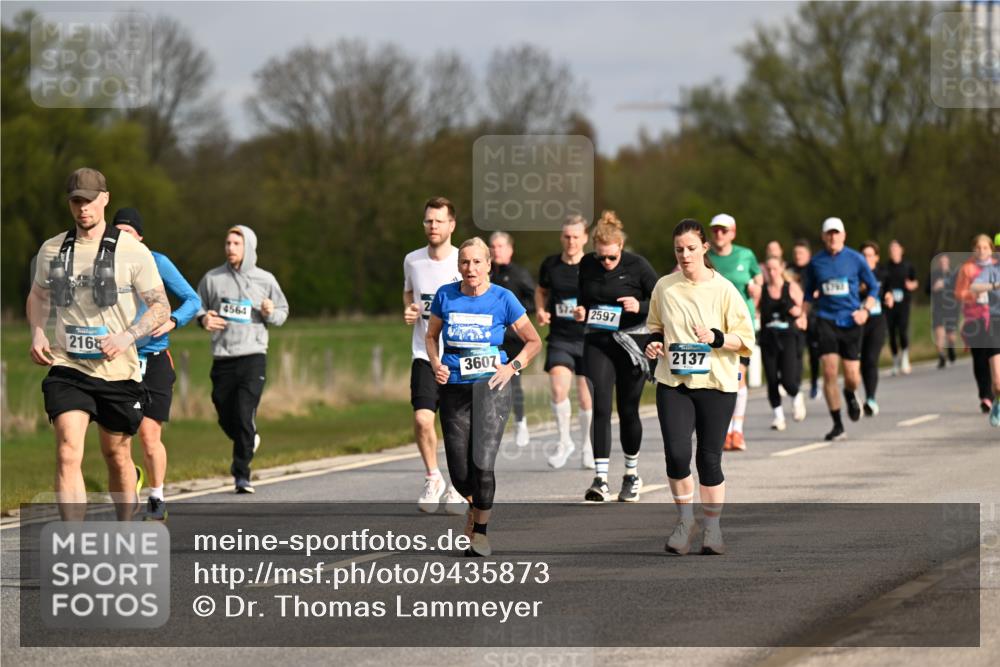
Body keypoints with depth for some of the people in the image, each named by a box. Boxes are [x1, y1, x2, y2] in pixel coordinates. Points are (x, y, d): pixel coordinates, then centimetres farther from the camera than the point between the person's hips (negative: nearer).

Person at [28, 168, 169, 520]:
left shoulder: (132, 251, -3)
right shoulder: (51, 250, 7)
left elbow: (160, 306, -1)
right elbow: (37, 295, 24)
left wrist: (126, 336, -18)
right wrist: (37, 334, 5)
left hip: (117, 369, -1)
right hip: (67, 368, 1)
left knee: (118, 457, 12)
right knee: (68, 454, -17)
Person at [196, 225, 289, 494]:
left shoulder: (265, 280, 5)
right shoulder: (212, 278, 6)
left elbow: (283, 311, 14)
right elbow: (197, 307, 15)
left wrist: (271, 313, -8)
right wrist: (203, 319, -7)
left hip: (253, 355, -2)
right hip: (223, 357, 2)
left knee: (245, 414, -14)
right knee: (226, 418, 7)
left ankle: (241, 474, -9)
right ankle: (249, 442, 39)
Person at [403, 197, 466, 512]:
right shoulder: (412, 261, 4)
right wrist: (408, 311, 3)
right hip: (425, 354, 1)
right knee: (422, 418, -15)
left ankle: (459, 486, 24)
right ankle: (433, 478, 7)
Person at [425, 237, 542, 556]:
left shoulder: (503, 299, -3)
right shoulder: (446, 296, 3)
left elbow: (534, 341, 7)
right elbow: (431, 336, 18)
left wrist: (512, 367, -6)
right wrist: (436, 365, 1)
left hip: (491, 386, -2)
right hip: (453, 389, 3)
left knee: (482, 463, -14)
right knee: (459, 471, 2)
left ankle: (480, 529, 3)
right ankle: (476, 505, 36)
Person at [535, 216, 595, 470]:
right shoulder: (550, 265, 3)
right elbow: (541, 290, 21)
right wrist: (540, 310, 2)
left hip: (588, 338, -1)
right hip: (559, 339, 1)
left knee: (586, 396, 5)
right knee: (559, 389, -18)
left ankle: (587, 448, 25)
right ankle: (564, 441, 2)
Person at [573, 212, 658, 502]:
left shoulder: (637, 266, -8)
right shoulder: (587, 265, 3)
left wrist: (640, 306, -19)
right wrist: (581, 312, -3)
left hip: (632, 339, -2)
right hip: (597, 341, 2)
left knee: (627, 410, 5)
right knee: (601, 407, -10)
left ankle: (632, 474, 25)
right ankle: (600, 479, -13)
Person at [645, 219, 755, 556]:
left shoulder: (723, 289, -3)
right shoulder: (664, 287, 6)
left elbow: (745, 339, -1)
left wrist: (717, 338, -19)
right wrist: (654, 341, 0)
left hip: (716, 384, -2)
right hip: (673, 383, 2)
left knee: (709, 458, 1)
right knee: (676, 452, -14)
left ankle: (713, 530, 16)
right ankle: (685, 521, 6)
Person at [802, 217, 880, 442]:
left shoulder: (856, 259, 0)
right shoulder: (816, 263, 4)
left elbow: (873, 286, 9)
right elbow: (809, 292, 16)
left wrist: (865, 309, -5)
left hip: (851, 322, 0)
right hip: (826, 320, 0)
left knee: (852, 377, -2)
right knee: (829, 372, -12)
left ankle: (850, 395, 38)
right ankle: (837, 426, -2)